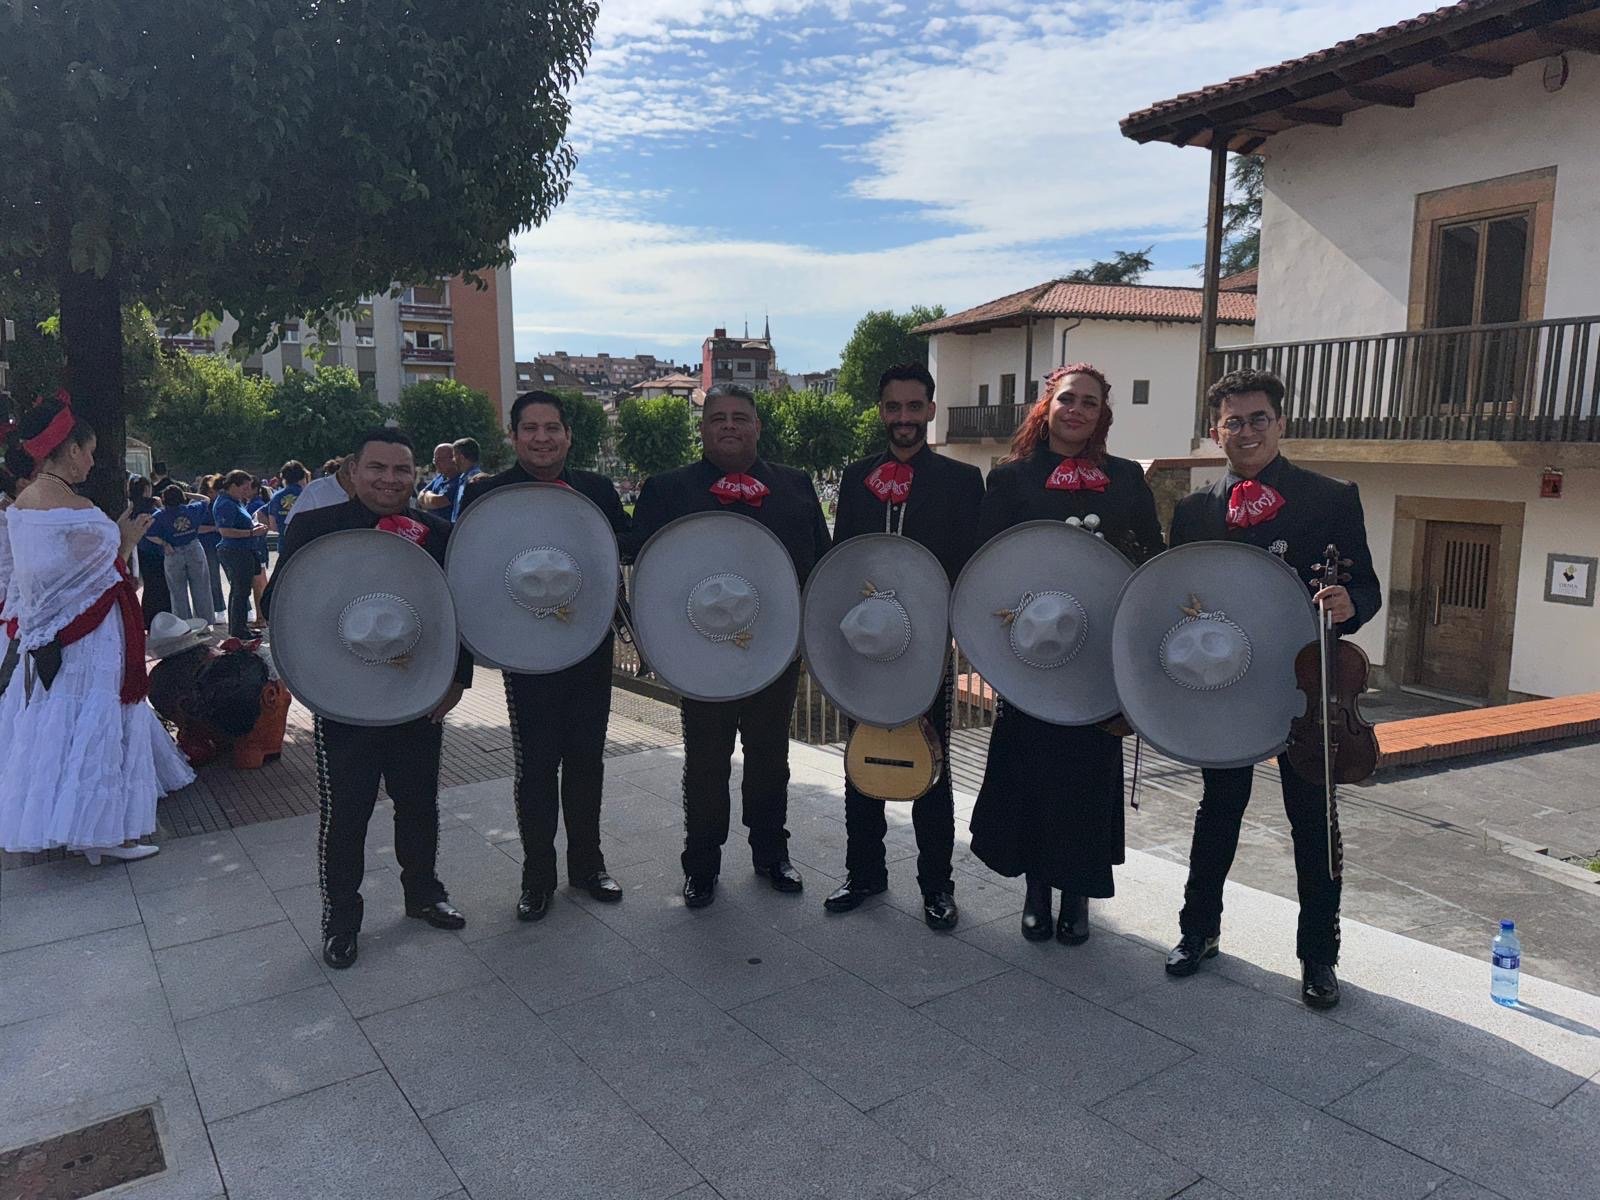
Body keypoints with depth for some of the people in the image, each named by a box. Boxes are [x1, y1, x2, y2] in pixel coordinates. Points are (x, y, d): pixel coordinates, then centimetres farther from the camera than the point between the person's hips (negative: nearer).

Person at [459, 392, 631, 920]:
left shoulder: (598, 490, 5)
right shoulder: (485, 494, -4)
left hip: (591, 647, 3)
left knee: (587, 759, 14)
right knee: (536, 765, 6)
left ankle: (587, 863, 31)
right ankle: (537, 876, 23)